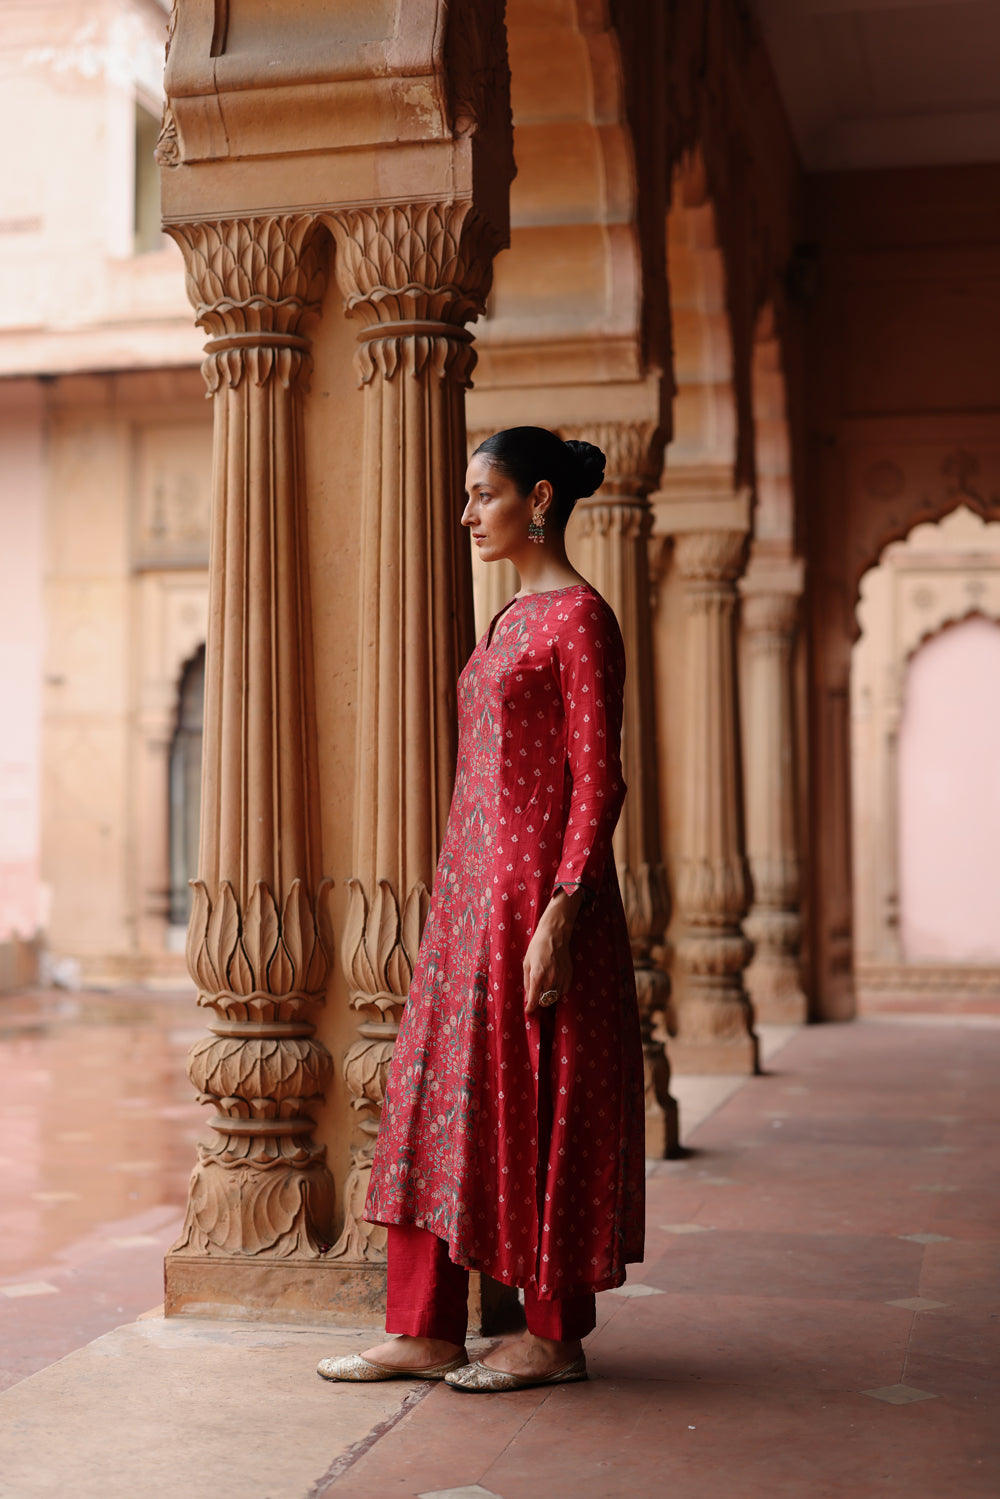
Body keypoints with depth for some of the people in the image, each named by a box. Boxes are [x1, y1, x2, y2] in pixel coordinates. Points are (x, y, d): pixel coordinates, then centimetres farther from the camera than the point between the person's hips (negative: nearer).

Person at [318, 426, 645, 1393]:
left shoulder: (579, 617, -10)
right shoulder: (511, 621, 16)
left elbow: (597, 781, -15)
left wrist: (558, 916, -21)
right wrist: (462, 902, 19)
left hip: (538, 887, -9)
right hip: (471, 890, 9)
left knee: (536, 1109, 0)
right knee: (435, 1100, 8)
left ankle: (555, 1337, 13)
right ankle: (425, 1332, 15)